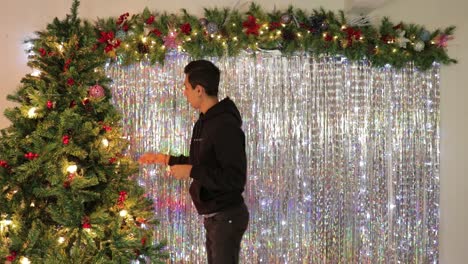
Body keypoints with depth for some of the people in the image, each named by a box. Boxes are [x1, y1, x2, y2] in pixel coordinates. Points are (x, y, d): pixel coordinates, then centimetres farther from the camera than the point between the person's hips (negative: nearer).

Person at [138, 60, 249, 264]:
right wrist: (166, 159, 20)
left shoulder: (226, 125, -22)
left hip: (227, 217, -10)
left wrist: (191, 172, -24)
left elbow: (235, 179, -27)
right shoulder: (203, 123, 10)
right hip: (213, 216, 10)